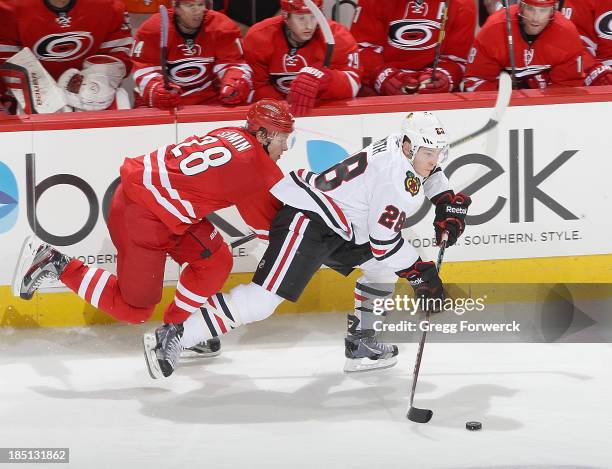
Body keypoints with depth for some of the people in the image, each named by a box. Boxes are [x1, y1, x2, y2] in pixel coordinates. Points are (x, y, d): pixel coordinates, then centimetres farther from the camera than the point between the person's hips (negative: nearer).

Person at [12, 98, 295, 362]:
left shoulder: (233, 136, 8)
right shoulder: (255, 168, -15)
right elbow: (269, 226, -4)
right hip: (141, 217, -10)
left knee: (215, 261, 10)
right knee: (134, 310, 2)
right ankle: (57, 266, 4)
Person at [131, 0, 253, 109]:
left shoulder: (222, 27, -9)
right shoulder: (154, 29, -12)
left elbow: (232, 63, -8)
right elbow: (145, 68, -12)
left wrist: (235, 86, -30)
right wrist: (156, 90, -32)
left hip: (209, 100, 1)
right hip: (165, 103, -1)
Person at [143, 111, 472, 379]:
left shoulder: (404, 146, 7)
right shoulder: (397, 177, -21)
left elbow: (427, 171, 31)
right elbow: (384, 240, -19)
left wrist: (448, 203, 17)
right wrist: (420, 274, -12)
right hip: (306, 220, -11)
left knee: (385, 265, 17)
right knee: (264, 298, -19)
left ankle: (359, 343, 20)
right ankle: (171, 339, -18)